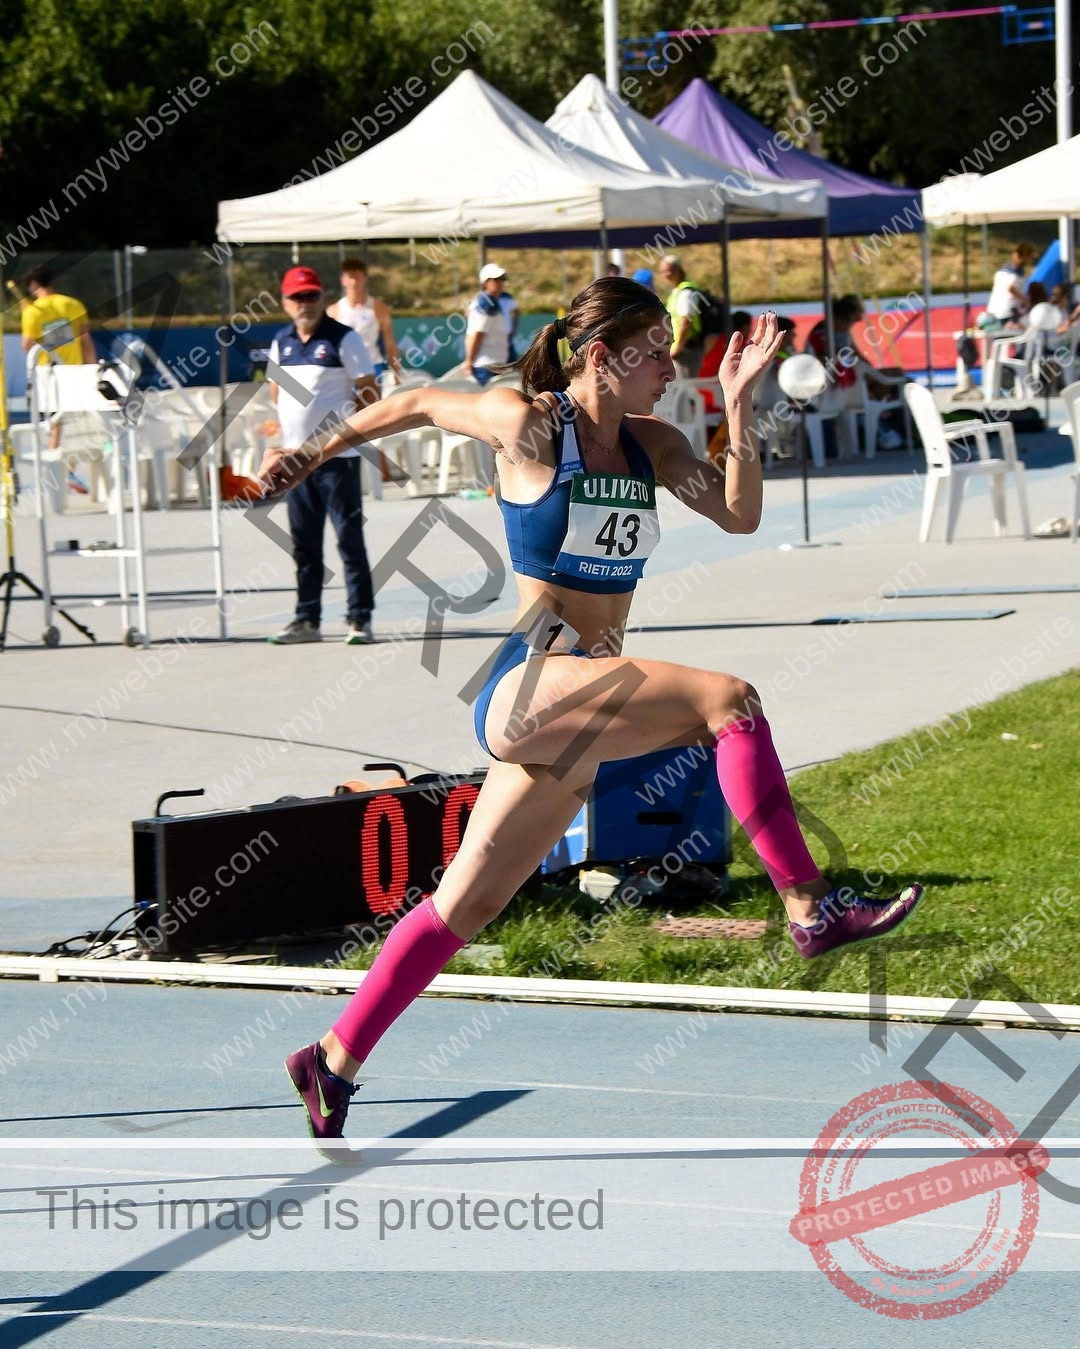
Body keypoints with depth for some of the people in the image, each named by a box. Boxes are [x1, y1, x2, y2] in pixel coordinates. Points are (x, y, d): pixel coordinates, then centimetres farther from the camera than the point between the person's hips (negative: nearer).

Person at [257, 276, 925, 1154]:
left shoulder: (651, 444, 11)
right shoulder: (526, 425, -5)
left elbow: (738, 516, 1)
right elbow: (421, 406, 11)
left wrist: (739, 405, -7)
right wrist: (319, 454, 21)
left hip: (577, 708, 7)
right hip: (529, 682, -7)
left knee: (465, 908, 10)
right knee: (727, 699, -25)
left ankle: (333, 1064, 19)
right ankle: (812, 910, -26)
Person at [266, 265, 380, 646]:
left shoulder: (343, 339, -5)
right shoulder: (281, 342, 12)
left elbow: (369, 392, -6)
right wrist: (283, 427, 9)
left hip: (337, 455, -6)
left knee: (349, 539, -4)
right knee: (304, 543, 10)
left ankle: (359, 618, -1)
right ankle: (307, 619, 16)